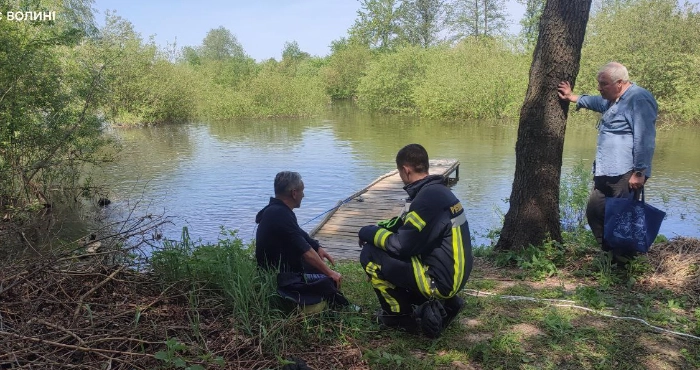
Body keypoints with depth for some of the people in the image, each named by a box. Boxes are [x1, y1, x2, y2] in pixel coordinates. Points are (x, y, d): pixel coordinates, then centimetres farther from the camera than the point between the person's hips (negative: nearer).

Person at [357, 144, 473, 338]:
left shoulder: (428, 198, -23)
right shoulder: (437, 191, 7)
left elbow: (402, 246, -22)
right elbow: (405, 223, 19)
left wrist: (369, 233, -7)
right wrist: (377, 228, 9)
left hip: (440, 280, -10)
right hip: (452, 275, 10)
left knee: (370, 256, -9)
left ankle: (402, 316, 6)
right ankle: (441, 304, 17)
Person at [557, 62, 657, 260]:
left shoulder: (638, 100, -15)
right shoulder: (614, 100, 17)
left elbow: (644, 140, -22)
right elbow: (598, 102, 42)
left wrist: (639, 172, -24)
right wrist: (573, 97, 40)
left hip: (626, 175, -10)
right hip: (606, 173, 10)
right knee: (594, 213, 13)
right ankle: (610, 253, 26)